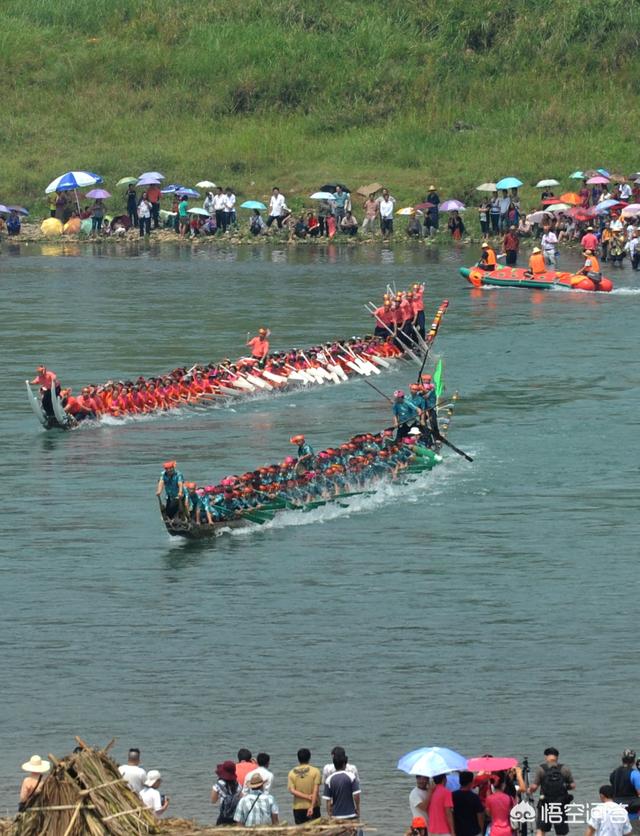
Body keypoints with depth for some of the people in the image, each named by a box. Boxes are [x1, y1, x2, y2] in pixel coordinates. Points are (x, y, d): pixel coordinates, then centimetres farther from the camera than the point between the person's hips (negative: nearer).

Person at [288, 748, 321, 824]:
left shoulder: (292, 773, 1)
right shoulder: (315, 771, -6)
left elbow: (292, 791, -7)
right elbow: (315, 791, -11)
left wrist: (307, 796, -9)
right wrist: (312, 807, -13)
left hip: (298, 808, 2)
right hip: (313, 807, -2)